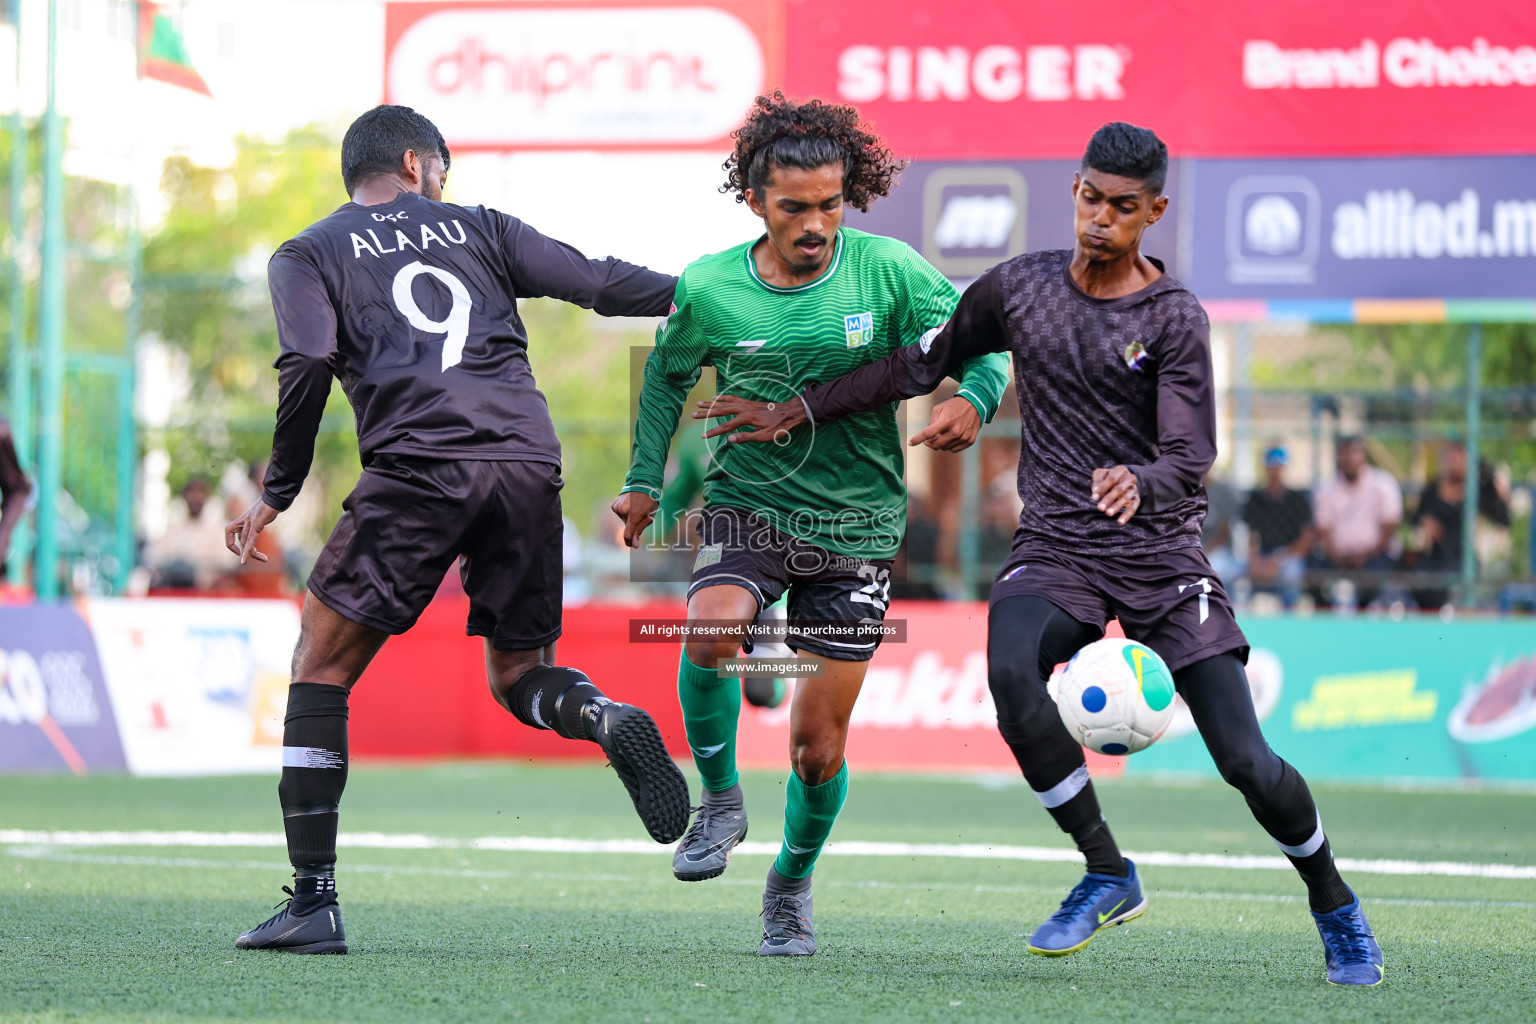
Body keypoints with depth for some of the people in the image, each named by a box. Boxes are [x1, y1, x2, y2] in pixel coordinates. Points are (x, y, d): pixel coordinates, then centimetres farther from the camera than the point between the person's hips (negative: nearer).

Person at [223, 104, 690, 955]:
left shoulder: (307, 255, 16)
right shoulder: (477, 228, 23)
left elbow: (308, 364, 0)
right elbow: (599, 284, 16)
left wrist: (277, 494, 6)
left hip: (416, 469, -3)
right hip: (529, 461, 3)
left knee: (320, 670, 7)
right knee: (517, 676, 17)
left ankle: (313, 901, -1)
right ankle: (609, 721, -18)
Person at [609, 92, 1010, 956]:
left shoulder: (886, 269, -10)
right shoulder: (710, 289, -7)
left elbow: (983, 342, -4)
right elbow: (669, 373, 13)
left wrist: (974, 401, -25)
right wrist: (646, 480, 8)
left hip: (856, 526, 0)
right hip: (748, 504, 0)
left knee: (818, 748, 2)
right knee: (712, 633, -33)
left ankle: (793, 882, 31)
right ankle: (721, 800, -6)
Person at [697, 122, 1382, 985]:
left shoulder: (1175, 319, -7)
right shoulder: (1019, 288, 5)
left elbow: (1190, 457, -15)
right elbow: (923, 366, 18)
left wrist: (1139, 483, -38)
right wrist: (798, 413, 15)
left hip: (1164, 552, -2)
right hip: (1057, 549, 2)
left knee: (1248, 762, -10)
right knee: (1011, 670, -32)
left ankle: (1336, 906, 19)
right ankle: (1108, 876, -16)